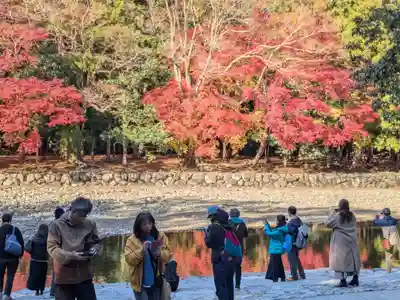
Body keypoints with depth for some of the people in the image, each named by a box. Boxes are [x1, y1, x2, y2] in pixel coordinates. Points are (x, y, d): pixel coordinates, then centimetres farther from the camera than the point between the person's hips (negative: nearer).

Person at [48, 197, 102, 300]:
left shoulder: (90, 224, 1)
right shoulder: (57, 225, -8)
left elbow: (97, 242, 14)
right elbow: (52, 247, -12)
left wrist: (94, 250, -10)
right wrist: (70, 255, -26)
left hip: (85, 276, 3)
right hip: (64, 277, -3)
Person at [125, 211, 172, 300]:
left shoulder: (160, 236, 1)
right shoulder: (132, 240, -6)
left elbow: (169, 255, -2)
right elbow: (129, 259, -13)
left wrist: (159, 253, -22)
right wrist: (141, 251, -27)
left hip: (156, 280, 3)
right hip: (140, 281, -3)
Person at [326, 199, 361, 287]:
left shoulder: (337, 216, -12)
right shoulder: (352, 216, 3)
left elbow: (328, 223, -5)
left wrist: (333, 213, 3)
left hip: (340, 242, -5)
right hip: (351, 241, 5)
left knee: (340, 260, -2)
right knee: (353, 259, 12)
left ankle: (343, 280, -8)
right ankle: (355, 279, 16)